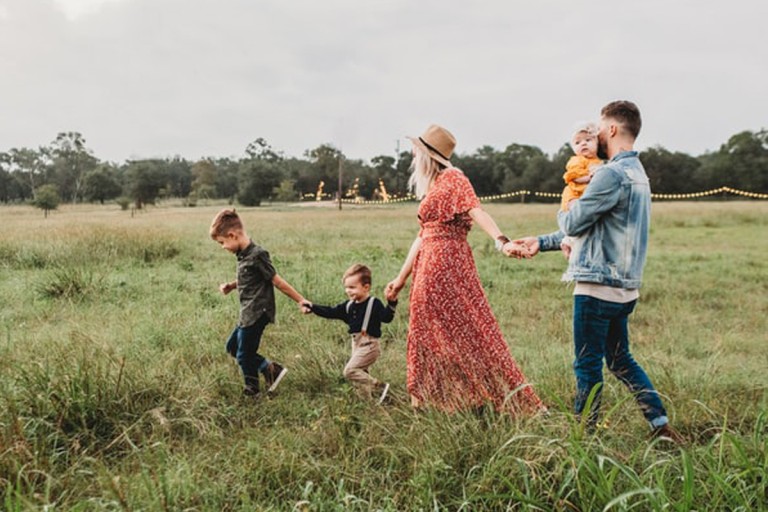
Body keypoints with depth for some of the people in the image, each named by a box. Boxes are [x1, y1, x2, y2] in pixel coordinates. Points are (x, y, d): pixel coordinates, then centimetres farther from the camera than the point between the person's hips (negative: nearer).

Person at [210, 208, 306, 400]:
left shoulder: (257, 255, -20)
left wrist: (300, 300, -12)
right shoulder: (243, 255, 8)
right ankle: (270, 368, 17)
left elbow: (277, 281, -16)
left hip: (256, 314, -10)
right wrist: (231, 285, 5)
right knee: (232, 347, 18)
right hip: (248, 314, 10)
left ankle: (252, 392, 22)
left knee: (244, 355, 2)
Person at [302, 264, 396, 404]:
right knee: (360, 373, 12)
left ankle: (379, 387, -11)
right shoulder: (349, 306, 9)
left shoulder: (374, 304, -12)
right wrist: (312, 307, 9)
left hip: (369, 345, -8)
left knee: (350, 370, -16)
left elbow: (386, 317, -24)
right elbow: (330, 312, 13)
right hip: (357, 344, 8)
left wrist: (391, 303, -40)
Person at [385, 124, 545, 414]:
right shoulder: (431, 188, 19)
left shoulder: (452, 178, -6)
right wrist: (401, 278, 23)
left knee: (466, 330, -6)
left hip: (447, 265, -9)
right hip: (429, 268, 9)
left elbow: (476, 211, -22)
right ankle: (430, 401, 21)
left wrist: (501, 241, -38)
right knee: (429, 334, 12)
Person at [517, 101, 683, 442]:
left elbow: (573, 223, -14)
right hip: (623, 287, 10)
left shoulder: (613, 174, -17)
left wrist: (564, 212, 10)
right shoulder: (637, 173, 17)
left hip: (598, 285, -9)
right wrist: (542, 242, 22)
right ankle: (661, 425, 20)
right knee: (620, 360, 19)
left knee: (588, 365, 2)